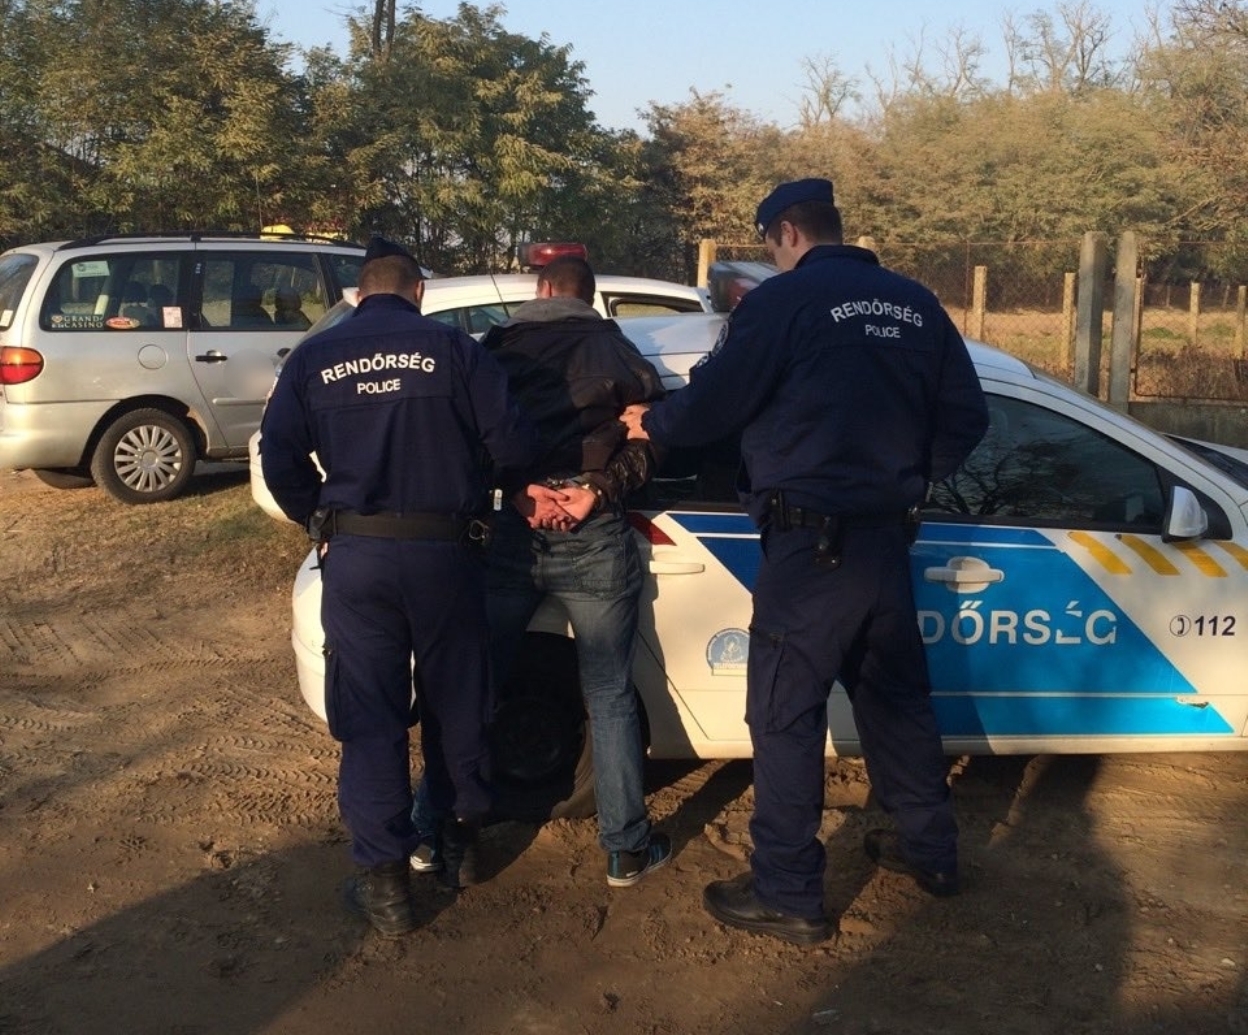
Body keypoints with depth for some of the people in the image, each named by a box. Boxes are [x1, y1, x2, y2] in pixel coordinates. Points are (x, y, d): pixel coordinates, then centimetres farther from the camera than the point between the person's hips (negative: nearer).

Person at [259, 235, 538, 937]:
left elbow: (280, 458, 1)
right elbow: (513, 443, -7)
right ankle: (463, 831, 35)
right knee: (456, 697, 17)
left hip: (355, 558, 1)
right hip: (445, 553, 0)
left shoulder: (314, 359, 4)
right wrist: (472, 458, 15)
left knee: (369, 713, 7)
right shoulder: (452, 348, -2)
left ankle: (386, 879, 9)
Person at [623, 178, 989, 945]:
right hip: (888, 535, 7)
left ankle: (787, 894, 6)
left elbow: (715, 399, -8)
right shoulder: (914, 303, 10)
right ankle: (929, 849, 34)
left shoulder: (785, 299, -8)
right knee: (896, 693, 21)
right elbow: (966, 416, 10)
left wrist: (654, 425, 11)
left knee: (785, 713, 1)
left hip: (812, 540, -7)